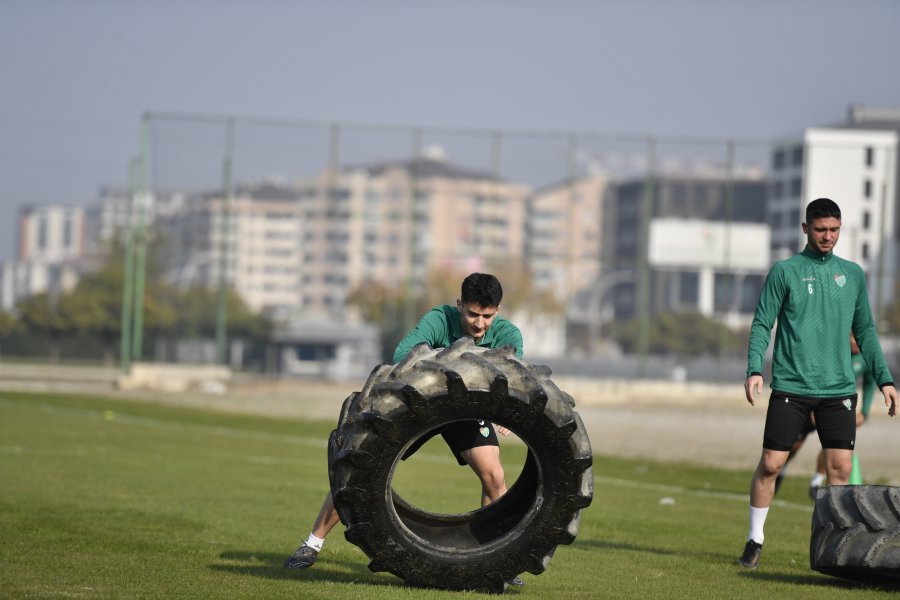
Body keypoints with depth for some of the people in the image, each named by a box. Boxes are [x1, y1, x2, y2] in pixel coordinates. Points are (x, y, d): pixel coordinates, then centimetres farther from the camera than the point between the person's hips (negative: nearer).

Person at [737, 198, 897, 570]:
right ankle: (755, 540, 11)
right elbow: (762, 323, -1)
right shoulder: (785, 271, 1)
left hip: (838, 389, 3)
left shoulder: (853, 274, 12)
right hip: (791, 387, -3)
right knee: (770, 464, -3)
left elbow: (865, 331, 17)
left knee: (840, 468, -4)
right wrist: (754, 369, -15)